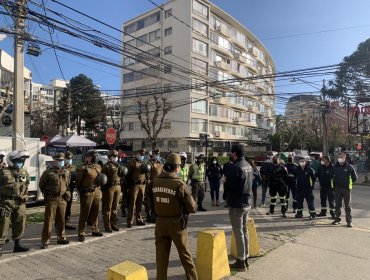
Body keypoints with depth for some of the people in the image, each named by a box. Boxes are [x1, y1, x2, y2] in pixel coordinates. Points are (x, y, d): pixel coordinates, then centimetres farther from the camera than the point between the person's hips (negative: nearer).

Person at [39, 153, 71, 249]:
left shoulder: (67, 172, 9)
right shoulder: (48, 172, -5)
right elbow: (41, 185, 4)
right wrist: (47, 194, 3)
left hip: (62, 199, 4)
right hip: (51, 199, -4)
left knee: (61, 220, 12)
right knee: (48, 220, -1)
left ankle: (61, 238, 25)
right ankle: (45, 241, 8)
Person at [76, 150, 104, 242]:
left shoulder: (98, 167, 13)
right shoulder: (83, 168, -8)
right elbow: (78, 181, -8)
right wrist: (81, 191, -8)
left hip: (97, 192, 6)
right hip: (87, 193, -6)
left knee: (95, 212, 15)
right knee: (84, 213, 0)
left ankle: (95, 230, 28)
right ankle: (81, 233, 9)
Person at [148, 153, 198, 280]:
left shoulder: (154, 182, -5)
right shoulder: (179, 184, -20)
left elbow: (152, 204, 4)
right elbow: (192, 207, -15)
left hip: (160, 223, 4)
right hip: (177, 223, -3)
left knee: (161, 256, 15)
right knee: (185, 255, 15)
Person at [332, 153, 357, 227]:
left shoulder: (349, 167, -4)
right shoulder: (335, 167, 3)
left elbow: (355, 178, 5)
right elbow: (331, 176, 16)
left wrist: (349, 183, 6)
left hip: (346, 189, -3)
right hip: (337, 189, 3)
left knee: (348, 206, 3)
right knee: (337, 205, 10)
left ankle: (349, 221, 11)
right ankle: (337, 219, 21)